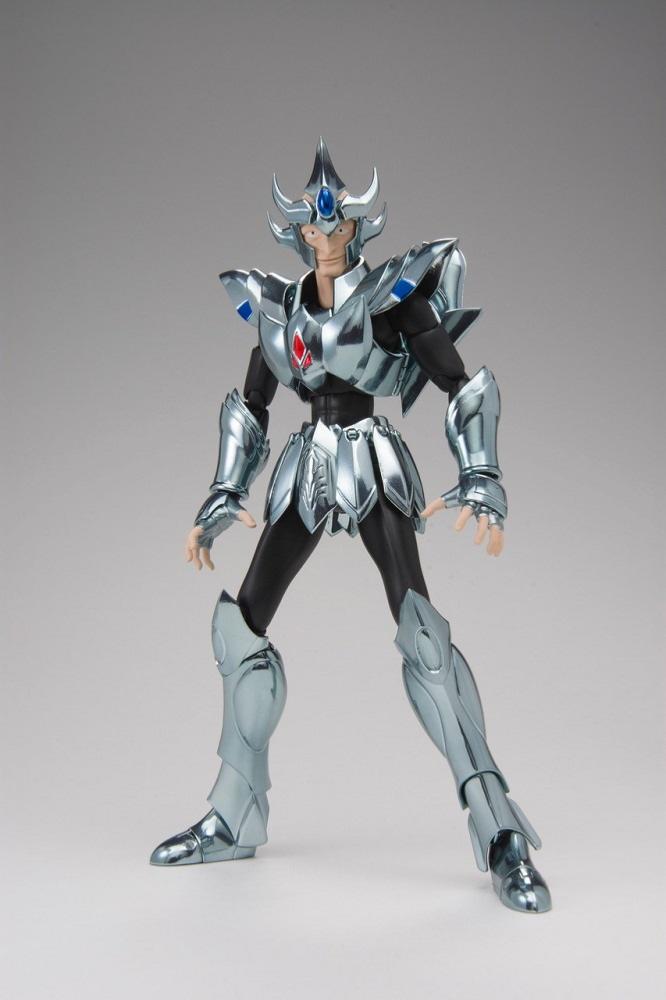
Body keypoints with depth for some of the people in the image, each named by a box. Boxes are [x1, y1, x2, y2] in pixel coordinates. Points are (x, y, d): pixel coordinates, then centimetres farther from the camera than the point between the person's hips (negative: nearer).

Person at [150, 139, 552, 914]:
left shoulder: (393, 291, -3)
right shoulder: (275, 305, 11)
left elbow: (464, 386, -7)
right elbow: (249, 408, 17)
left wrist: (479, 484, -20)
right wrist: (221, 501, 10)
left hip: (373, 467, -5)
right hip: (305, 472, 5)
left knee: (418, 626, -23)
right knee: (239, 622, 0)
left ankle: (500, 835, -19)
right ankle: (235, 819, 14)